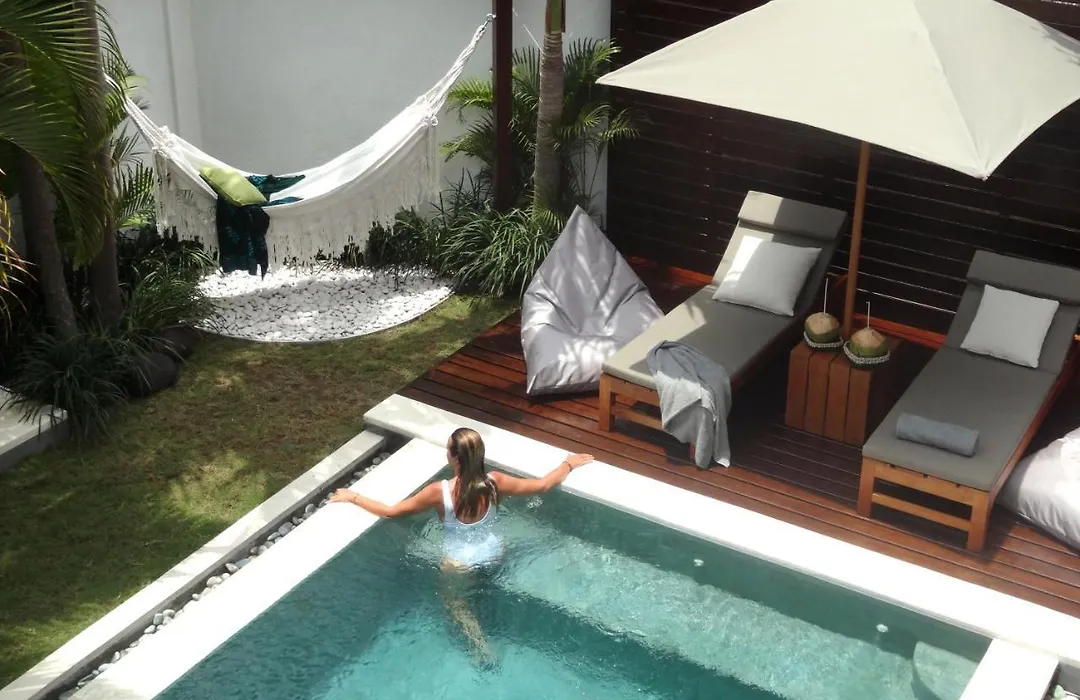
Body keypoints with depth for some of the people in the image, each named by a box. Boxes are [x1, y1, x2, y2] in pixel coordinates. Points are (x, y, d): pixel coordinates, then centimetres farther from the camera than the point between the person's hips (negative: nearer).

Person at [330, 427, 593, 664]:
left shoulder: (439, 492, -32)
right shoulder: (494, 482, -24)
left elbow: (390, 512, -22)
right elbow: (543, 485, -12)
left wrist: (352, 497, -8)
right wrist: (569, 464, 6)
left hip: (459, 564, -2)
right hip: (493, 555, 2)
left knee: (455, 600, 25)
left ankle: (482, 649, 13)